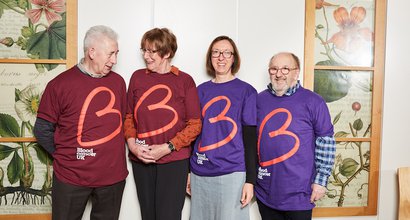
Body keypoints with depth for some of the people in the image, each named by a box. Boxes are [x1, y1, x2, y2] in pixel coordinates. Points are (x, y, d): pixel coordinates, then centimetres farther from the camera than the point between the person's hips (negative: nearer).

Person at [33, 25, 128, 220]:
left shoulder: (118, 82, 4)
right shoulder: (60, 84, -7)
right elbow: (42, 130, -2)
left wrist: (113, 152, 9)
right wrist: (63, 155, 0)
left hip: (113, 175, 3)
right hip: (71, 177, -3)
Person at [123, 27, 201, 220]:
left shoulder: (184, 80, -4)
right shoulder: (137, 77, 5)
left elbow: (195, 124, -5)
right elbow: (129, 115, 9)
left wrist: (167, 148, -13)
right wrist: (132, 144, -7)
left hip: (174, 160, -3)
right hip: (141, 160, 3)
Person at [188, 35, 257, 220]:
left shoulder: (246, 91, -1)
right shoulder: (201, 91, 9)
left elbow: (250, 138, -4)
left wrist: (250, 179, -8)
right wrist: (188, 171, 11)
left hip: (232, 173, -3)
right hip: (200, 173, 4)